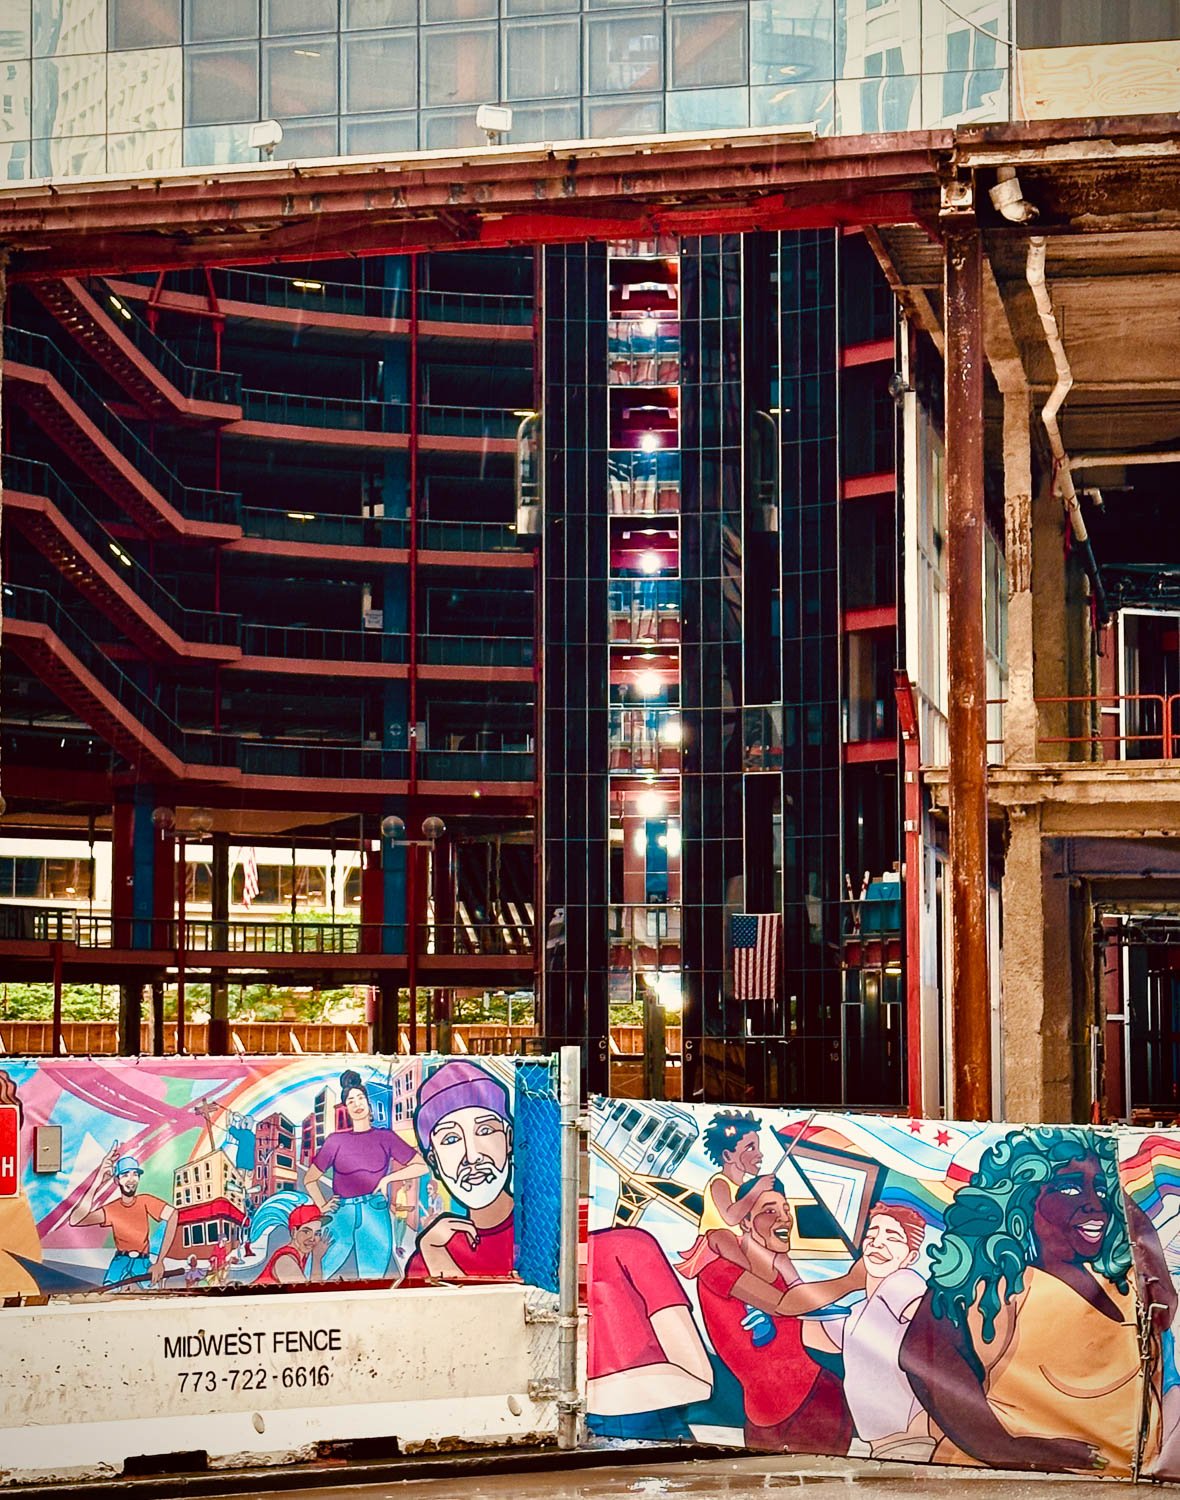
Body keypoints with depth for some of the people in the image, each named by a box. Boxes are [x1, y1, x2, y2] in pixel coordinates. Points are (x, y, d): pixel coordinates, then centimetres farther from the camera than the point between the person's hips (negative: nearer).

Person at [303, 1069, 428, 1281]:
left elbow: (421, 1166, 8)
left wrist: (388, 1178, -2)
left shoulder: (385, 1138, 7)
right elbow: (310, 1178, 14)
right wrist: (322, 1207, 1)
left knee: (371, 1280, 1)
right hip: (342, 1214, 0)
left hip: (375, 1214, 0)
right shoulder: (336, 1140, 7)